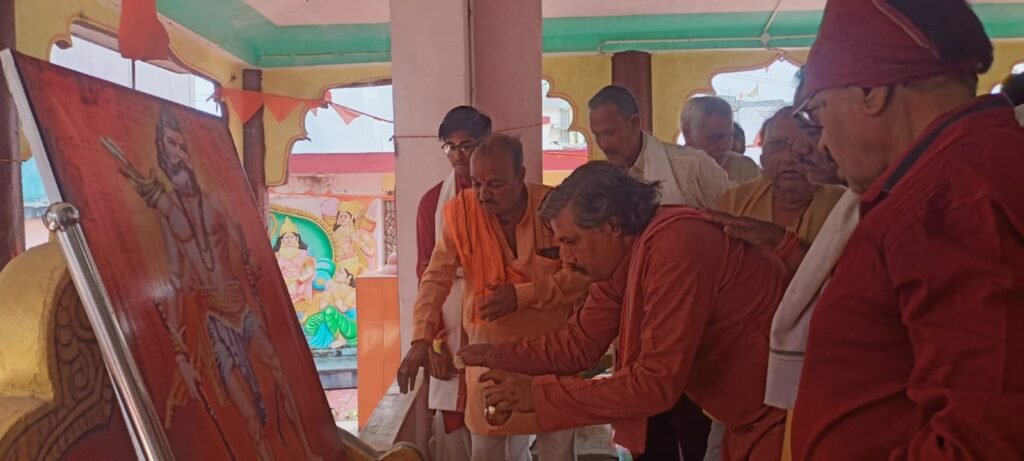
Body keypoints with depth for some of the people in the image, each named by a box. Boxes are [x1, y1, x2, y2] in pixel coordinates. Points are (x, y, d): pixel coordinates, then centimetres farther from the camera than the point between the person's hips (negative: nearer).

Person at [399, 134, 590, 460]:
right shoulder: (460, 211, -11)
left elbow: (582, 274, -12)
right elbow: (436, 278, -11)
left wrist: (522, 294, -22)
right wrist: (420, 340, -22)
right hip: (489, 348, 1)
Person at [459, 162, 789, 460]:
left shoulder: (675, 244, -28)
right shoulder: (618, 257, -4)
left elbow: (657, 381, -29)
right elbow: (581, 343, 4)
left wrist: (539, 394, -24)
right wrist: (495, 355, -4)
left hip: (778, 408, -7)